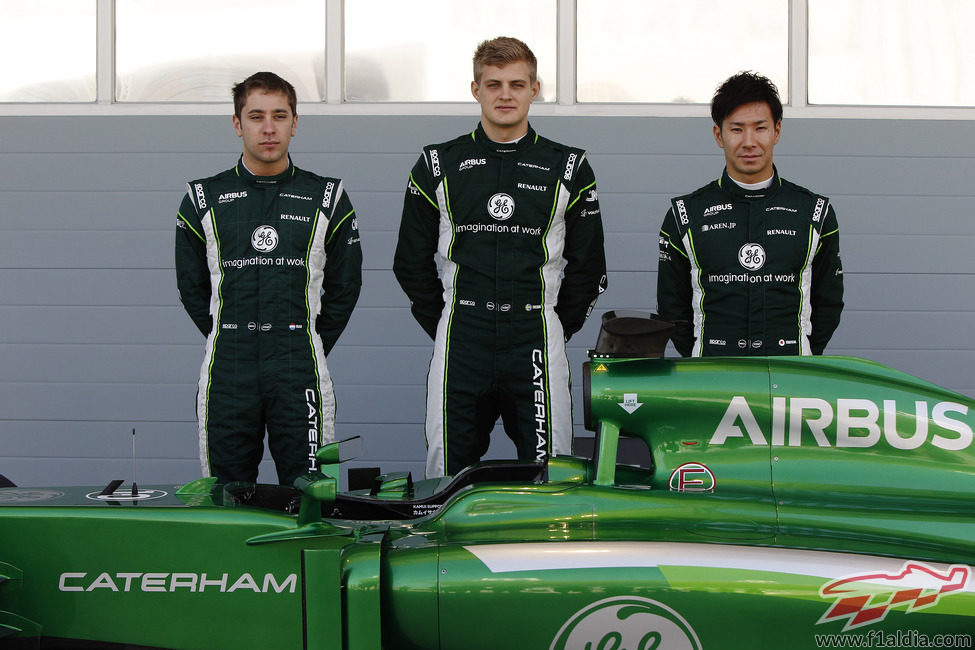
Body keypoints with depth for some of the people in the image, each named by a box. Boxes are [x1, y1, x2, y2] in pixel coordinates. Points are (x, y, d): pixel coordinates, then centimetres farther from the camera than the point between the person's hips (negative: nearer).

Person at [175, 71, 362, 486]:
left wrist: (310, 348, 8)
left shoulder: (327, 198, 7)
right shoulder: (204, 199, 8)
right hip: (227, 376, 1)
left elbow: (345, 285, 12)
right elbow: (191, 288, 14)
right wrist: (231, 343, 8)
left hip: (300, 374, 0)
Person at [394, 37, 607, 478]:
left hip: (536, 343, 0)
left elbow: (589, 269, 11)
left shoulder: (568, 168, 7)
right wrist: (448, 329, 7)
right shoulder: (438, 166, 7)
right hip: (460, 348, 1)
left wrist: (552, 330, 6)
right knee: (448, 476, 2)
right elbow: (411, 263, 12)